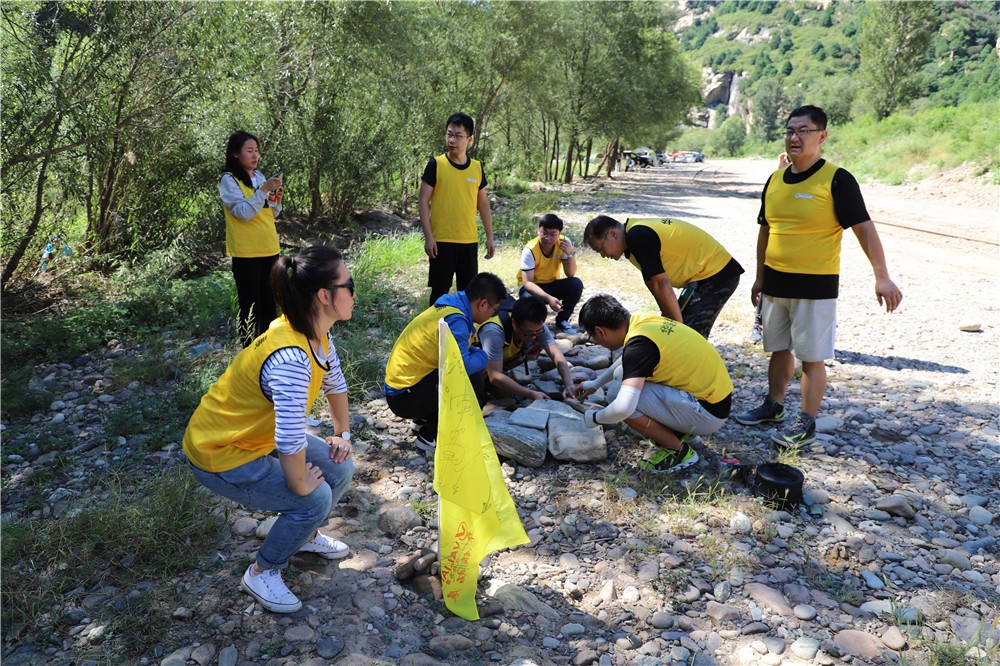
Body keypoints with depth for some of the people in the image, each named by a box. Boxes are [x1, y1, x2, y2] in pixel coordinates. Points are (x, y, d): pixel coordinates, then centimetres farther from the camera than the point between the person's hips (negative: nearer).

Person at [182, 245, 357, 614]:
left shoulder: (318, 334, -8)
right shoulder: (290, 357, -38)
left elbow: (335, 383, 11)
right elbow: (290, 442, -39)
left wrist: (342, 434, 10)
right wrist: (301, 486, -22)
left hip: (257, 436, 9)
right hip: (219, 454, -9)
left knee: (340, 469, 6)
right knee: (315, 499, -14)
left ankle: (306, 534, 34)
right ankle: (261, 574, 10)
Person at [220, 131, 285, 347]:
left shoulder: (259, 176, 11)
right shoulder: (229, 180, -8)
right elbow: (244, 213, -19)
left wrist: (277, 199, -2)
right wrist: (264, 189, -23)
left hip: (269, 249, 7)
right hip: (246, 253, -6)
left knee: (268, 302, 12)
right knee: (250, 306, -3)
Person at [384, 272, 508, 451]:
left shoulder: (450, 306, 5)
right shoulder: (455, 320, -23)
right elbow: (462, 366, -32)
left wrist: (477, 354, 1)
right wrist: (483, 356, -12)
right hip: (405, 397, -10)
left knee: (474, 368, 12)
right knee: (474, 380, -20)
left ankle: (424, 419, 16)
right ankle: (431, 435, -5)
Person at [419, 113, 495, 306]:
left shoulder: (477, 168, 7)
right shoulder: (436, 165, -5)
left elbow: (483, 204, 14)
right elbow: (423, 201, -5)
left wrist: (490, 237, 10)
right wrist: (428, 237, -12)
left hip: (469, 241, 4)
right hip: (442, 241, -4)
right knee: (439, 291, 1)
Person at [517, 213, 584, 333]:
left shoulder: (564, 243, -16)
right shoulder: (530, 250, -25)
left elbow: (570, 274, -15)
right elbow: (527, 282, -30)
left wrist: (571, 253, -34)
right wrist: (548, 298, -45)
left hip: (552, 285, 4)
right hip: (531, 287, -4)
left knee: (576, 284, -25)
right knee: (530, 300, -38)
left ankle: (562, 320, -1)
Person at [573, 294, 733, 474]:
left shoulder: (639, 343, -23)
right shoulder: (644, 322, 3)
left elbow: (623, 408, -33)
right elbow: (627, 362, 28)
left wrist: (595, 418, -11)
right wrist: (595, 383, 33)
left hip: (709, 411, -9)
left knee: (619, 398, -17)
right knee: (625, 374, 13)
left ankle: (679, 450, -1)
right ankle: (679, 430, 16)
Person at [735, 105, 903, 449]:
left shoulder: (836, 180, -11)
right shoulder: (775, 180, 7)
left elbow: (864, 228, -12)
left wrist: (882, 278, -19)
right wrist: (760, 277, 17)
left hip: (815, 287, -6)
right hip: (775, 283, 6)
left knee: (811, 357, 1)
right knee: (779, 349, 17)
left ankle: (806, 424, 11)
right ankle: (773, 406, 32)